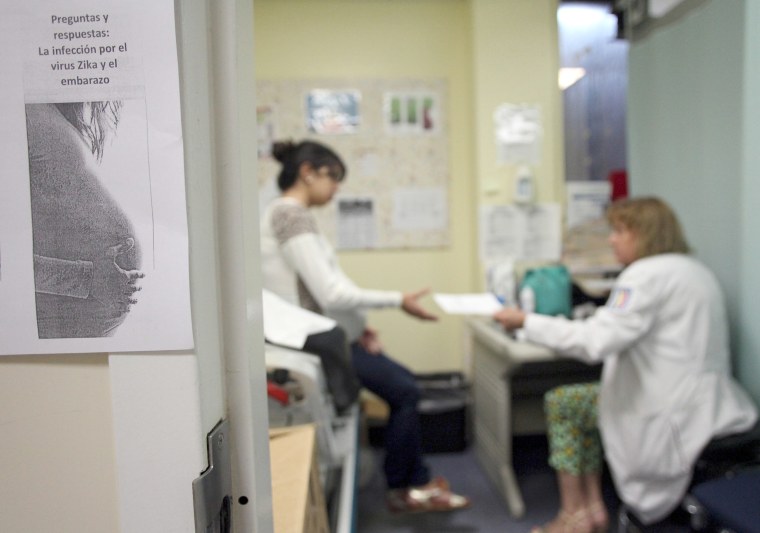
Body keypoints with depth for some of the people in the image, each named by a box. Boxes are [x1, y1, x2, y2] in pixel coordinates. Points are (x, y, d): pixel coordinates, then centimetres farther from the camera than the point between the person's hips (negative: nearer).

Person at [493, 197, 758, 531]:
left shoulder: (647, 274, -18)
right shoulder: (695, 269, 13)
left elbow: (595, 341, -26)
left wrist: (526, 321, -18)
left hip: (677, 422, -10)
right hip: (707, 401, 10)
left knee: (562, 403, 7)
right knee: (583, 400, 21)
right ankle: (593, 506, 20)